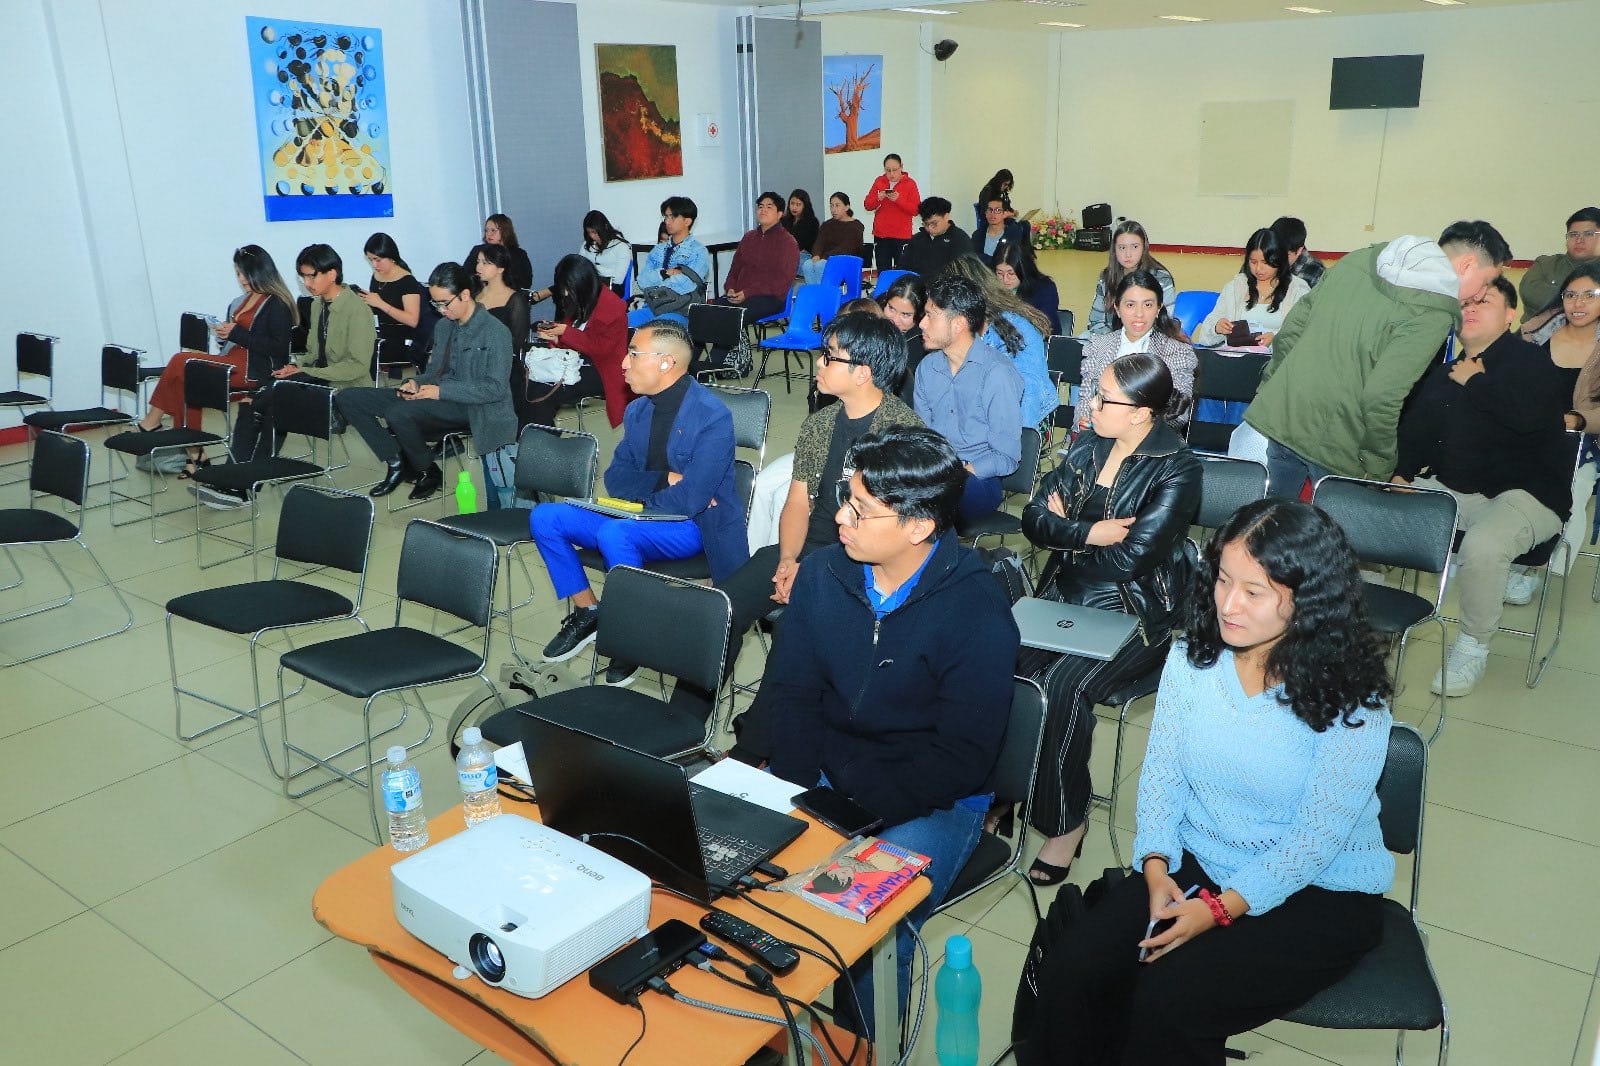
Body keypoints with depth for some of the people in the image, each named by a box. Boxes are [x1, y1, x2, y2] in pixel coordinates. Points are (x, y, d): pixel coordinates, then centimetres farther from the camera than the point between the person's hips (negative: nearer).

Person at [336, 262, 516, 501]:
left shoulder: (495, 332, -10)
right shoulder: (443, 326, 14)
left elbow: (496, 388, -15)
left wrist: (442, 391, -20)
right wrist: (415, 382, -4)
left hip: (470, 407, -8)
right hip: (440, 399, 8)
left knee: (398, 413, -35)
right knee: (348, 399, -1)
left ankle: (428, 472, -9)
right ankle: (397, 462, -2)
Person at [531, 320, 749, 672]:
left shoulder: (713, 417, -18)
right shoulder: (637, 411, 7)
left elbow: (689, 499, -24)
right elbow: (615, 480, 5)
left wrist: (643, 495, -8)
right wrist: (666, 479, -13)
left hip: (693, 525, -7)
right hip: (642, 517, 8)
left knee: (613, 533, -34)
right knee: (545, 518, -6)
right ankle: (587, 612, 7)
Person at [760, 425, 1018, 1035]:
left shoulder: (978, 615, -19)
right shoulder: (822, 574, -3)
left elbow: (960, 757, -18)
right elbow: (790, 691, 2)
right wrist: (795, 791, -13)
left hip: (932, 799, -4)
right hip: (822, 769, 5)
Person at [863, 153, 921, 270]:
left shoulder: (910, 183, -1)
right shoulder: (879, 182, 8)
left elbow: (916, 210, -8)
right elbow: (867, 205, 7)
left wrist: (899, 199, -20)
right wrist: (878, 198, -12)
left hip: (902, 235, -3)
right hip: (880, 234, 3)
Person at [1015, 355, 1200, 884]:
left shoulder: (1177, 468, -11)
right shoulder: (1086, 446, 8)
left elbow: (1129, 557, -17)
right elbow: (1035, 518, 4)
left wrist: (1066, 530, -3)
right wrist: (1089, 533, -13)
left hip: (1134, 614, -5)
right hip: (1064, 598, 6)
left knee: (1063, 684, -29)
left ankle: (1066, 821, -11)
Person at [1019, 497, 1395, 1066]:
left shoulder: (1351, 699, -17)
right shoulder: (1192, 657, -4)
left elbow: (1318, 835, -17)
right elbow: (1162, 770, -1)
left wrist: (1219, 909, -22)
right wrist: (1157, 868, -15)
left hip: (1318, 893, -4)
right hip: (1195, 864, 4)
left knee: (1168, 1001, -24)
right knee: (1073, 971, -16)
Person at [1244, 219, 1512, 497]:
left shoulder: (1359, 259, 6)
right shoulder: (1432, 317, -15)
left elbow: (1292, 327, 8)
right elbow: (1382, 398, -22)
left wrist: (1272, 384, 17)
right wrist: (1379, 468, -10)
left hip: (1277, 414, 7)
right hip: (1333, 444, -7)